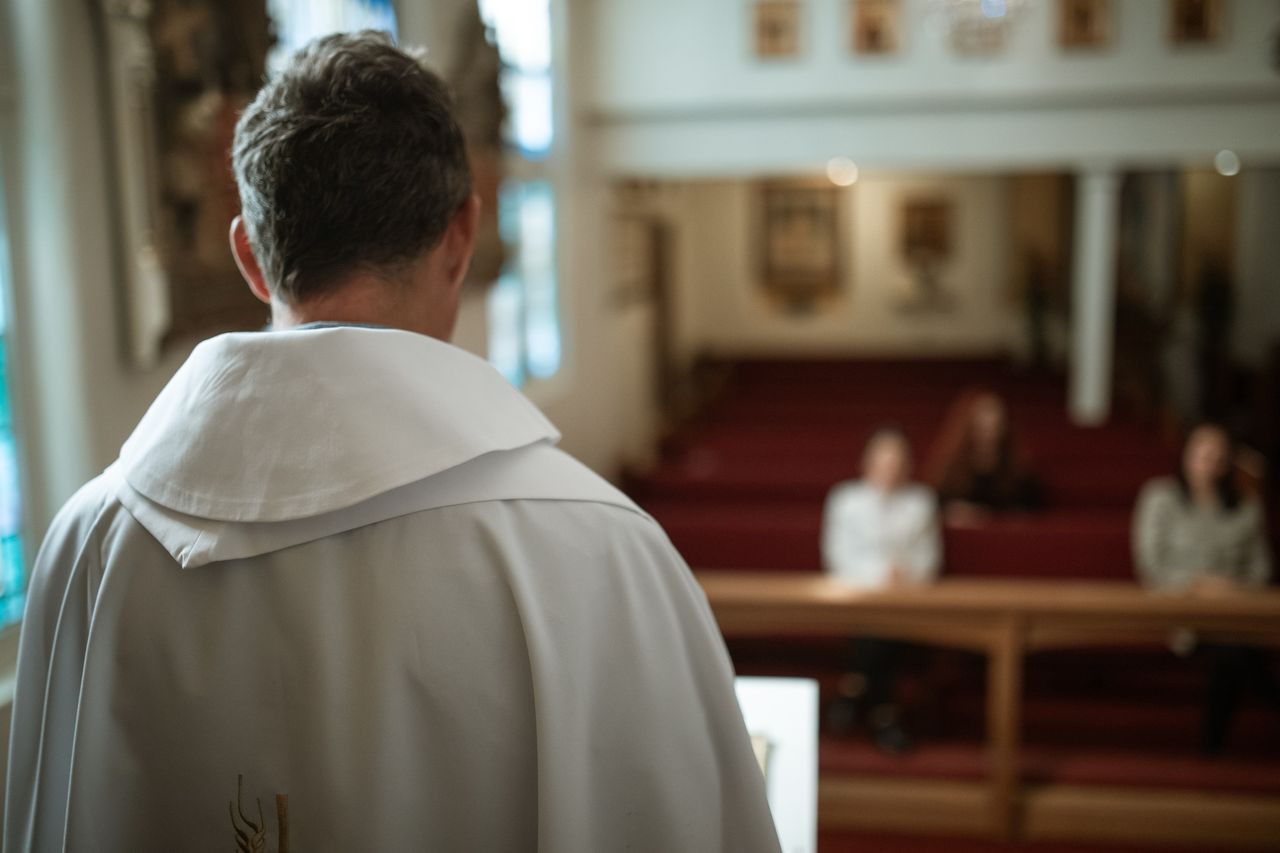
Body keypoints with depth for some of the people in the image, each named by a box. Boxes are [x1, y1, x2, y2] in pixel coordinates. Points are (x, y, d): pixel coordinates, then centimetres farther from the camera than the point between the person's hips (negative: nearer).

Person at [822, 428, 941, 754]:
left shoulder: (921, 501, 14)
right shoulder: (845, 498, 8)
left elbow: (929, 555, 8)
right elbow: (837, 554, 1)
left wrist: (909, 574, -12)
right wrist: (879, 574, -13)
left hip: (908, 590, 2)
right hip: (857, 588, -2)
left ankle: (855, 691, -8)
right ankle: (883, 714, -14)